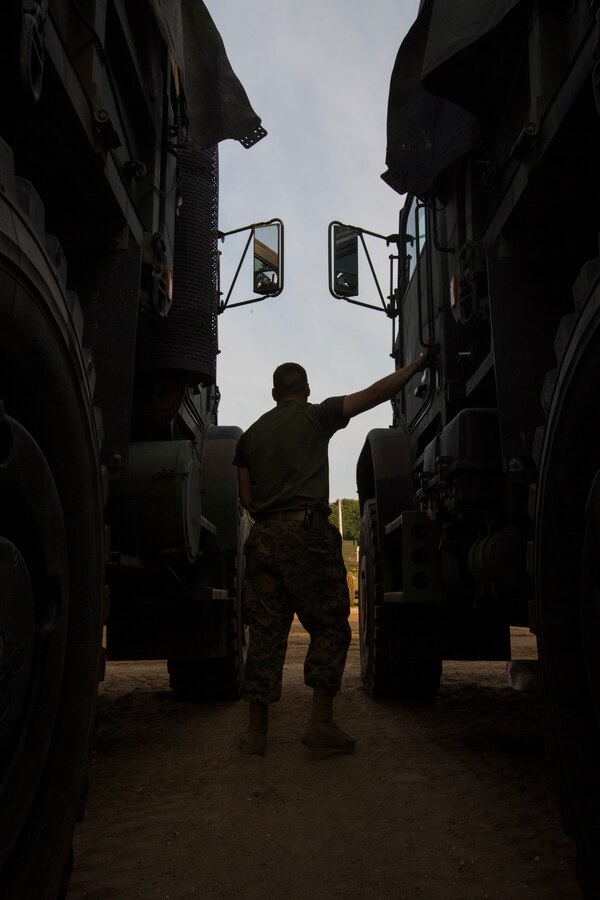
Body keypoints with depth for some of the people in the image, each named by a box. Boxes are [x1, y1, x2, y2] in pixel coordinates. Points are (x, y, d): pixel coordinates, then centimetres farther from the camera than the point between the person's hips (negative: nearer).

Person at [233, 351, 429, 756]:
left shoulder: (252, 433, 19)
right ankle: (321, 722, -3)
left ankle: (257, 731, 8)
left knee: (266, 632, 7)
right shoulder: (316, 416, 6)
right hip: (307, 531, -5)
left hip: (263, 536, 5)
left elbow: (247, 499, 15)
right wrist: (418, 364, 12)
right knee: (329, 627, 3)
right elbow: (376, 393, 3)